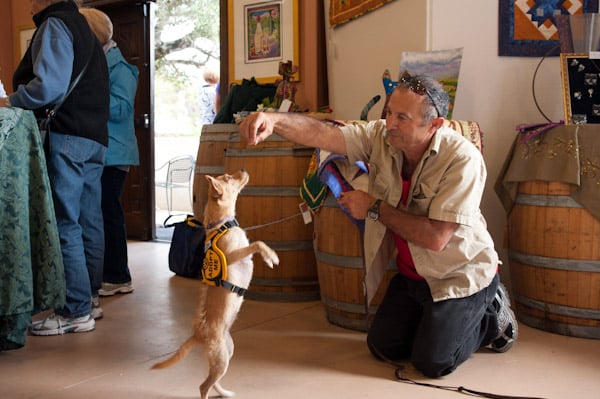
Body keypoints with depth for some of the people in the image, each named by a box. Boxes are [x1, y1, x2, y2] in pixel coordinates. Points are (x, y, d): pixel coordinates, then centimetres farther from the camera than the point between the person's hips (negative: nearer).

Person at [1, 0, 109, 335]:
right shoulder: (85, 28, 25)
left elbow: (49, 85, -18)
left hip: (66, 137, -9)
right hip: (94, 139, 9)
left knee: (65, 223, -7)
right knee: (88, 222, 9)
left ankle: (76, 311, -5)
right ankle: (86, 298, 16)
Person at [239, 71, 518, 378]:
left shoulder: (462, 159, -29)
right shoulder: (380, 136, -14)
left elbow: (436, 237, -32)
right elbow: (322, 134, -29)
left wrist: (374, 208, -25)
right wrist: (274, 120, -48)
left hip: (459, 275, -6)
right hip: (411, 272, 6)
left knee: (431, 363, -5)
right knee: (383, 347, 11)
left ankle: (492, 316, 19)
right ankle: (437, 316, 34)